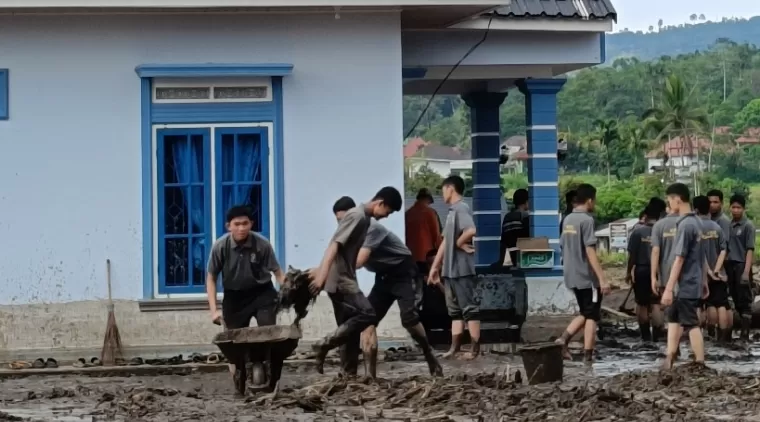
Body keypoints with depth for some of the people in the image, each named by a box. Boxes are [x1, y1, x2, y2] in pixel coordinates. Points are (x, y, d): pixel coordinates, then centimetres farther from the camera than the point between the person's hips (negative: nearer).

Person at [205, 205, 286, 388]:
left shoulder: (262, 244, -21)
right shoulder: (220, 246, -19)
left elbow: (277, 272, -12)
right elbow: (211, 278, -7)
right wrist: (214, 309, -12)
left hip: (262, 293, 0)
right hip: (234, 296, 1)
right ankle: (239, 382, 15)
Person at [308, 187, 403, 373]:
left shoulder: (364, 218, 16)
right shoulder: (357, 216, -14)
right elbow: (335, 245, -23)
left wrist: (320, 270, 25)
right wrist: (322, 275, -32)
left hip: (344, 279, 10)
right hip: (340, 280, -10)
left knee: (351, 333, 7)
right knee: (367, 314, -18)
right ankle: (324, 345, -12)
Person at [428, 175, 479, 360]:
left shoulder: (462, 209, -12)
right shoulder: (452, 211, 16)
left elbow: (471, 231, -32)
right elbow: (446, 241, 19)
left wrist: (459, 243, -13)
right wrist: (435, 266, 18)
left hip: (463, 268, -9)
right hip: (450, 269, 9)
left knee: (470, 308, -4)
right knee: (455, 310, 10)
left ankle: (475, 348, -1)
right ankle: (455, 347, 13)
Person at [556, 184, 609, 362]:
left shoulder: (567, 219, 9)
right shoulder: (586, 220, -15)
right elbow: (590, 251, -20)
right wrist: (602, 279, -20)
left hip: (572, 276, 8)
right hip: (588, 277, -8)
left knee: (585, 313, 18)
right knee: (592, 316, 2)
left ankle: (564, 339, 2)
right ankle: (588, 354, 2)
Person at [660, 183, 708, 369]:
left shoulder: (685, 225, -20)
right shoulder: (697, 222, 8)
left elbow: (679, 259, -22)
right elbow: (702, 256, 15)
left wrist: (668, 289, -21)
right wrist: (704, 282, 22)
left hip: (686, 285, -10)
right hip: (694, 282, 10)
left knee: (691, 324, -2)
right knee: (673, 316, 17)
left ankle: (700, 366, 4)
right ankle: (669, 360, 19)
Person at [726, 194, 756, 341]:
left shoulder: (748, 226, -6)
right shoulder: (728, 225, 10)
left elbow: (750, 250, -10)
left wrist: (746, 271, -17)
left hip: (742, 266, -6)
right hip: (730, 266, 6)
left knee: (745, 301, -3)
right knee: (736, 300, 11)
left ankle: (745, 334, -3)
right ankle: (743, 327, 20)